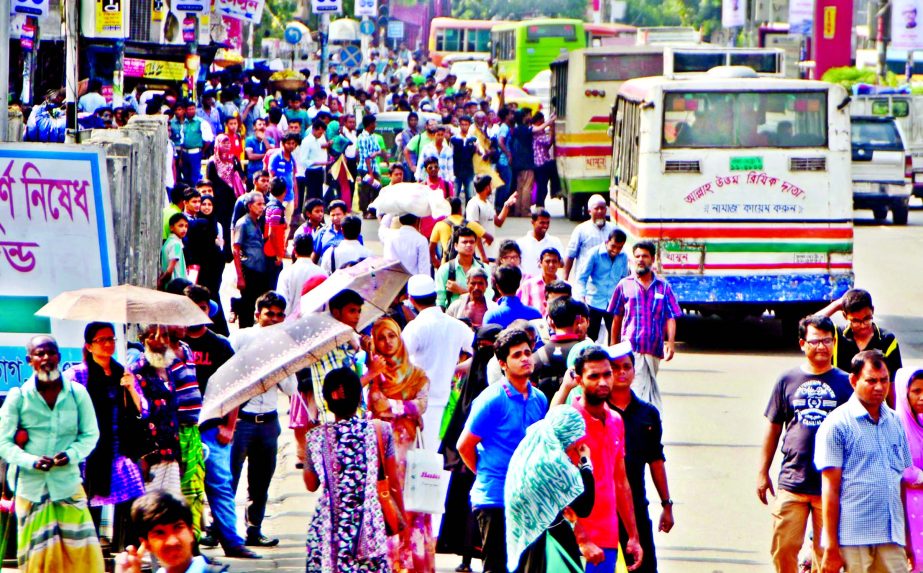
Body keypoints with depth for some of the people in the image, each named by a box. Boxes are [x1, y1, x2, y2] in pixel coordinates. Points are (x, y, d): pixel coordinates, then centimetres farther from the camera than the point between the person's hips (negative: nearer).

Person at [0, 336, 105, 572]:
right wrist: (32, 461, -18)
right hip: (31, 487, -1)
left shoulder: (78, 394, 0)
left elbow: (90, 434, 6)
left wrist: (71, 454, -15)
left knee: (81, 551, -2)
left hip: (68, 484, 1)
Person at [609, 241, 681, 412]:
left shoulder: (663, 287, 9)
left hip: (654, 348, 2)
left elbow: (670, 318, 4)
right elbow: (616, 319, 11)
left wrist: (670, 342, -9)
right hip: (631, 348, -2)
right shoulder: (625, 285, 7)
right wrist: (613, 346, 10)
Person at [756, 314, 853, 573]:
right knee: (783, 547, -2)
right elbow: (773, 428, 14)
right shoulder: (787, 381, 7)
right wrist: (763, 472, 13)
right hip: (791, 481, 1)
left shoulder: (845, 383, 5)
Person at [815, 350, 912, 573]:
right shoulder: (836, 424, -2)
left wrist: (909, 538, 14)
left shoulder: (896, 422, 15)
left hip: (892, 538, 5)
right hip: (852, 538, -5)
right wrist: (831, 547, -10)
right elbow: (830, 488, -6)